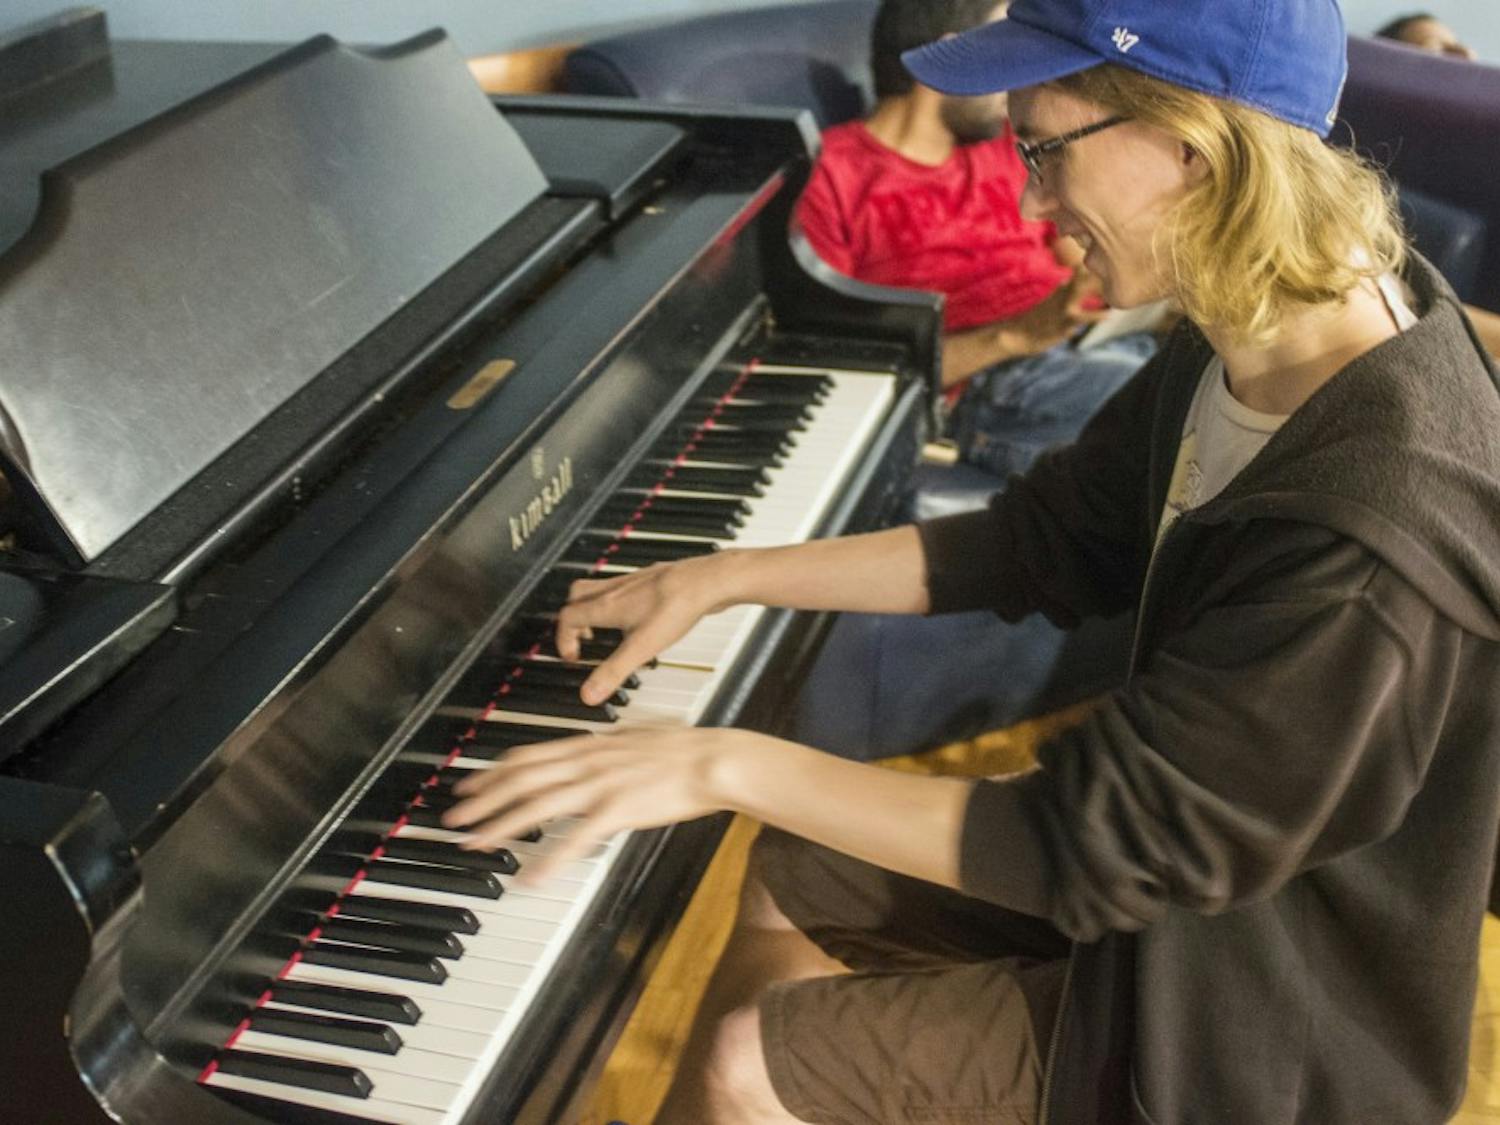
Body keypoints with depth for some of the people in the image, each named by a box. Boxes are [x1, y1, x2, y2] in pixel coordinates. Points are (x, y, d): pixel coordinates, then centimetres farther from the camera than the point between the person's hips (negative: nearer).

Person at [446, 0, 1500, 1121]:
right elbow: (1041, 541, 0)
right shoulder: (1258, 340, -9)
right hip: (1181, 834, 8)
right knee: (789, 881, 15)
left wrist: (728, 765, -28)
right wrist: (720, 579, -1)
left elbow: (1101, 841, -31)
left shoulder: (1369, 534, -37)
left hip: (1261, 1023, -8)